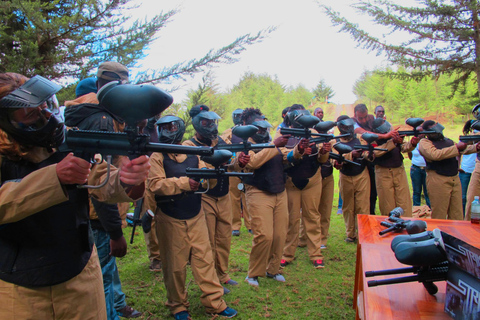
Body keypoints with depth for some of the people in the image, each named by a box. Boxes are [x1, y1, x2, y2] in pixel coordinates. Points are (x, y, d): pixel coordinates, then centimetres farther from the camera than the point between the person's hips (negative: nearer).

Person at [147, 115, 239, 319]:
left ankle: (214, 302, 16)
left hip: (196, 216, 3)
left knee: (205, 258, 5)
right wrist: (184, 182, -23)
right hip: (170, 219, -3)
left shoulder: (192, 152, 8)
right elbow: (155, 184, -16)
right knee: (174, 265, 7)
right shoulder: (157, 156, -4)